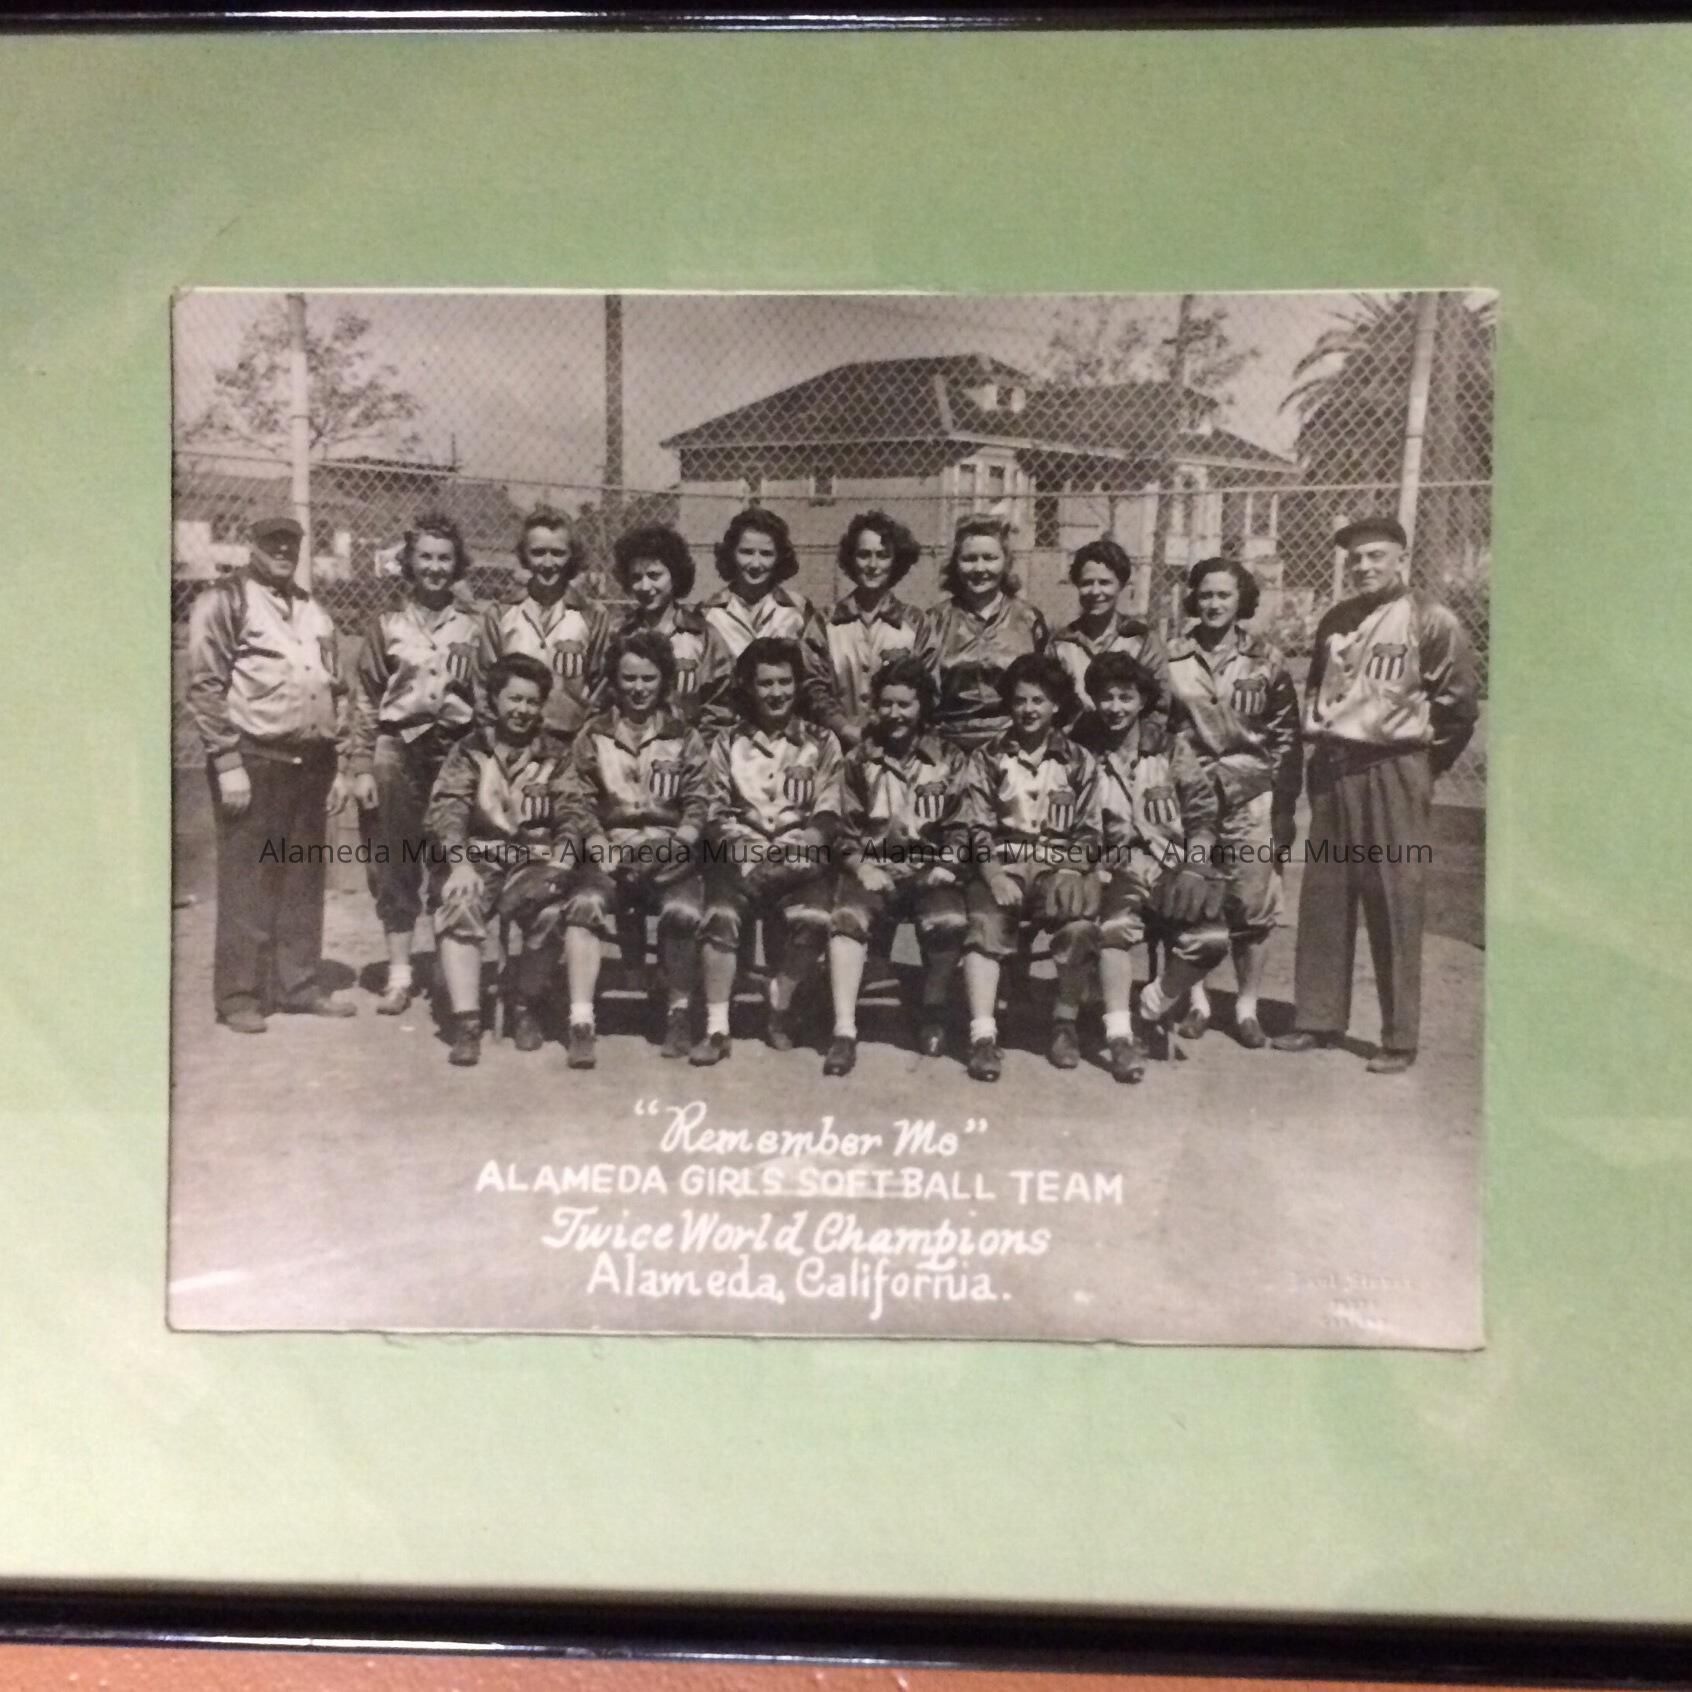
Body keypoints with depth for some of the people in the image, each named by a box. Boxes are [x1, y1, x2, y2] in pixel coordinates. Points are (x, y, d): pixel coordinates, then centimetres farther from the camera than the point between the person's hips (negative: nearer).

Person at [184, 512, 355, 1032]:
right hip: (253, 760, -6)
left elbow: (336, 690, 22)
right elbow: (204, 687, -8)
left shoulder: (312, 610, 19)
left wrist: (337, 764, 14)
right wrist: (228, 763, -15)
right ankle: (238, 996, 2)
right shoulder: (224, 601, -2)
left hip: (311, 762, 6)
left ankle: (298, 985, 18)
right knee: (247, 882, -4)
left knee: (304, 882, 9)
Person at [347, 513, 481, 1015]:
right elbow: (365, 699, 6)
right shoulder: (387, 625, 9)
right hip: (397, 750, 1)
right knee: (394, 866, 3)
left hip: (457, 751, -1)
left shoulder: (474, 626, 8)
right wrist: (361, 766, -1)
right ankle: (398, 974, 10)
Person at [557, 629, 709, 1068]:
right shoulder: (592, 736, 13)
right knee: (585, 903, -31)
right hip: (608, 851, 1)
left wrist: (673, 848, -14)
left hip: (670, 855, 0)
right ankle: (581, 1024, -29)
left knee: (683, 911, -31)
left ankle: (679, 1015, -10)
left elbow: (698, 808, 4)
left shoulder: (685, 739, 12)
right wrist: (602, 851, -11)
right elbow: (579, 805, 6)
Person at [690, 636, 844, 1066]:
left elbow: (828, 815, 2)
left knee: (812, 919, -30)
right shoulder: (727, 743, 15)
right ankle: (716, 1029, -24)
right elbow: (715, 813, 8)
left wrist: (795, 847, -15)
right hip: (740, 858, 1)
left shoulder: (821, 743, 12)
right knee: (720, 916, -29)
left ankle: (780, 1008, -7)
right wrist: (736, 843, -13)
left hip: (801, 860, -1)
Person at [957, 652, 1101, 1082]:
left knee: (1082, 923, -31)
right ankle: (983, 1036, -35)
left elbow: (1090, 833, 9)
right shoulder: (987, 759, 14)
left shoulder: (1079, 762, 15)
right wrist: (993, 874, -13)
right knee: (985, 924, -30)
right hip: (1002, 867, 0)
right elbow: (977, 828, 4)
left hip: (1061, 866, 0)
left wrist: (1071, 871, -11)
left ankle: (1065, 1024, -12)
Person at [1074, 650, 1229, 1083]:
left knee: (1210, 938, -23)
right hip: (1116, 868, -2)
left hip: (1172, 867, 2)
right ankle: (1119, 1035, -27)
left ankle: (1154, 1005, 5)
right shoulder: (1081, 752, 7)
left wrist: (1195, 866, -8)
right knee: (1117, 924, -35)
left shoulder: (1170, 749, 10)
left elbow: (1202, 811, 8)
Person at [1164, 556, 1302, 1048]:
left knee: (1253, 905, -1)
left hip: (1250, 799, 0)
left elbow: (1287, 737, 4)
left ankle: (1247, 1007, 12)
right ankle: (1195, 1001, 19)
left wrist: (1284, 809, 0)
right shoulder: (1171, 659, 4)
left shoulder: (1266, 660, 3)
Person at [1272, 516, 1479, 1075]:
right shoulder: (1335, 622, 13)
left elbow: (1459, 703, -5)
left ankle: (1400, 1039, -1)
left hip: (1393, 772, -6)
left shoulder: (1430, 622, -6)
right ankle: (1317, 1019, 18)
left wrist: (1429, 759, -1)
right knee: (1322, 898, 8)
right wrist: (1315, 738, 15)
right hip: (1331, 769, 6)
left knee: (1395, 903, -5)